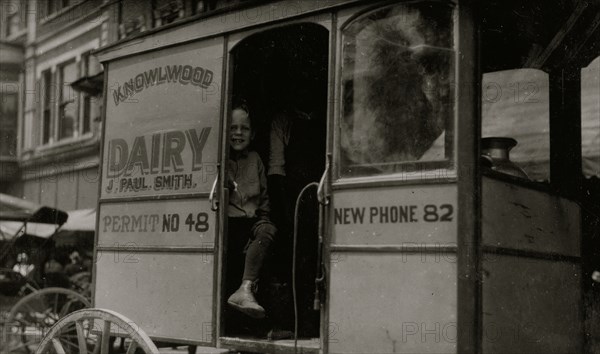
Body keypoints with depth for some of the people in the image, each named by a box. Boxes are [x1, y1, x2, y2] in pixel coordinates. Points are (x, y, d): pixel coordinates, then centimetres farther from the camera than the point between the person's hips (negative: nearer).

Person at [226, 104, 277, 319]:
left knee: (267, 230, -30)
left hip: (250, 221, 3)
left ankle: (245, 289, -45)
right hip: (226, 222, -2)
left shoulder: (254, 159, 24)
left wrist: (263, 219, 10)